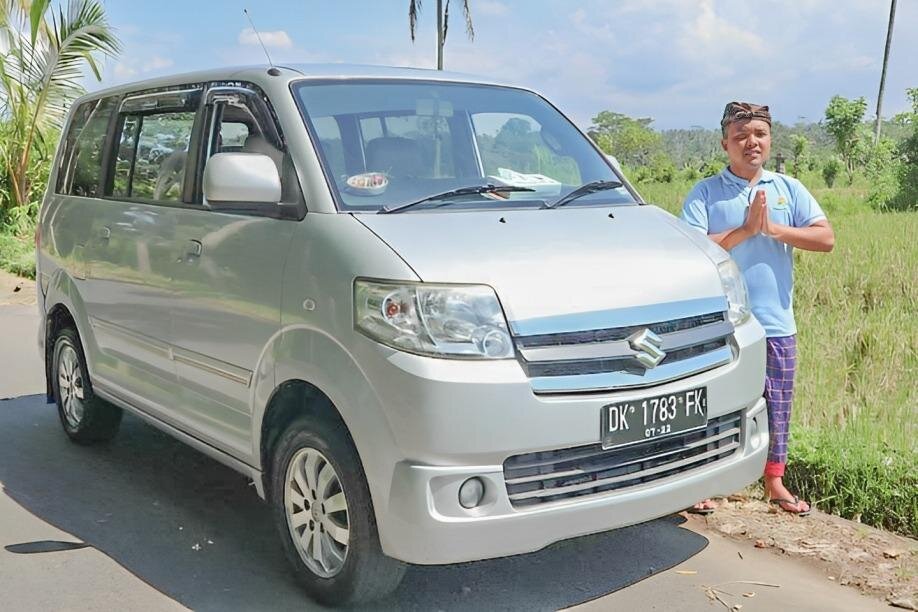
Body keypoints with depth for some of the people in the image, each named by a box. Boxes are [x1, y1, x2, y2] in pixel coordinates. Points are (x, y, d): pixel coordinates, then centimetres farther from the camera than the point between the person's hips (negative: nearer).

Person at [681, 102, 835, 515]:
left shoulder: (788, 189, 8)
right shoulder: (706, 193, -1)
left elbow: (826, 238, -1)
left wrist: (773, 229, -12)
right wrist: (746, 230, -18)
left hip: (776, 323, 3)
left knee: (777, 407, 12)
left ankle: (775, 483, 28)